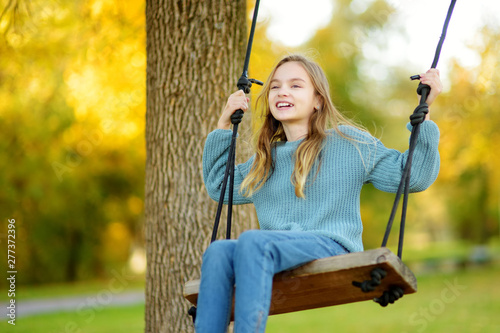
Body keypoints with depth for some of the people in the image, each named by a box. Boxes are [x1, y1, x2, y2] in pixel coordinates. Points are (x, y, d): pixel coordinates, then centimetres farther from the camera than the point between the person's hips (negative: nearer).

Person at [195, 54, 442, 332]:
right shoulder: (265, 159, 28)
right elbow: (219, 185, 43)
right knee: (218, 252, -29)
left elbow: (415, 177, 12)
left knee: (252, 241, -34)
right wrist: (224, 125, 38)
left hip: (332, 247, -4)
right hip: (274, 257, 4)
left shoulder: (349, 142, 14)